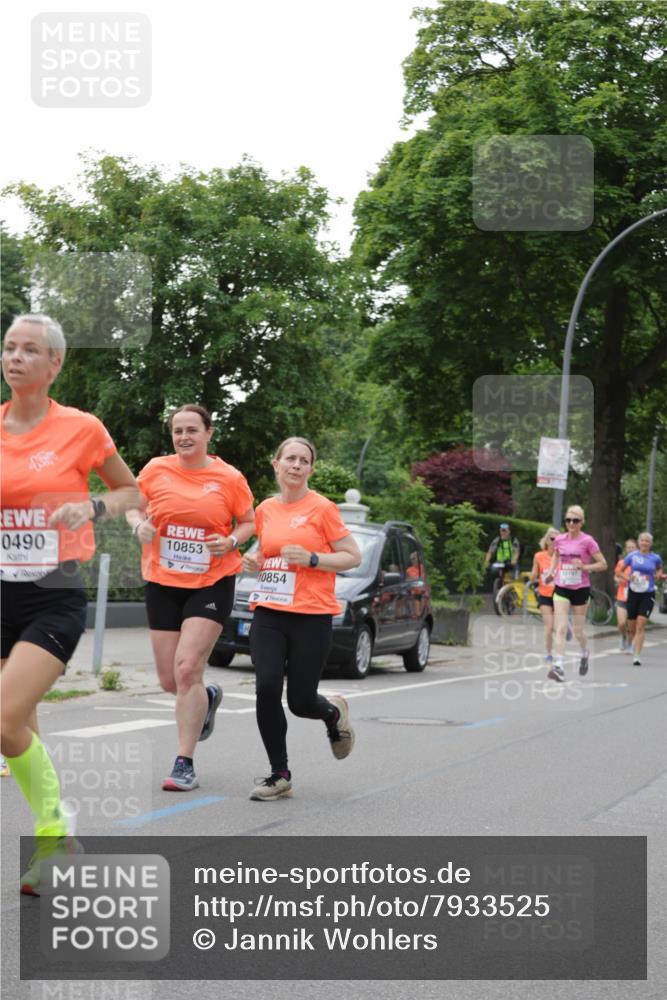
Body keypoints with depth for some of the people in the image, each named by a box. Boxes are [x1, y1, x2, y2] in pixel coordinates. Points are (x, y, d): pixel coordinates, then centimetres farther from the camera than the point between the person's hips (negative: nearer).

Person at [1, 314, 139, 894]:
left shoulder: (82, 428, -4)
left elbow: (132, 492, 9)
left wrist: (94, 507, -11)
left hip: (55, 598, -4)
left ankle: (52, 834, 2)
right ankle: (57, 836, 27)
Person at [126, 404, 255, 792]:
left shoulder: (230, 478, -4)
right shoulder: (156, 470, 0)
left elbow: (248, 523, 8)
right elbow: (133, 508, 12)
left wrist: (231, 542, -13)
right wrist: (139, 526, -11)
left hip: (212, 584, -3)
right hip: (163, 584, 3)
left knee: (187, 669, -16)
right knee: (170, 680, 7)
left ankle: (185, 764, -7)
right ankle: (208, 698, 44)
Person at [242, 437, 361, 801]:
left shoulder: (322, 508, -3)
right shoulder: (265, 510, 10)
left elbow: (353, 556, -2)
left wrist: (311, 559, -15)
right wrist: (255, 562, 5)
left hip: (311, 616, -4)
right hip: (268, 613, 4)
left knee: (300, 701, -1)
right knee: (267, 689, -11)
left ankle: (334, 712, 37)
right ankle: (279, 774, 4)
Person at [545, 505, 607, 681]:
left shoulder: (587, 541, -10)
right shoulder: (560, 539, 2)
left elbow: (603, 564, -7)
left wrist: (584, 567, -22)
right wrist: (550, 573, 7)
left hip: (580, 589, -2)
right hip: (561, 588, 2)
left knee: (578, 631, 8)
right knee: (561, 628, -11)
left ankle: (585, 653, 39)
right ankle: (558, 666, -14)